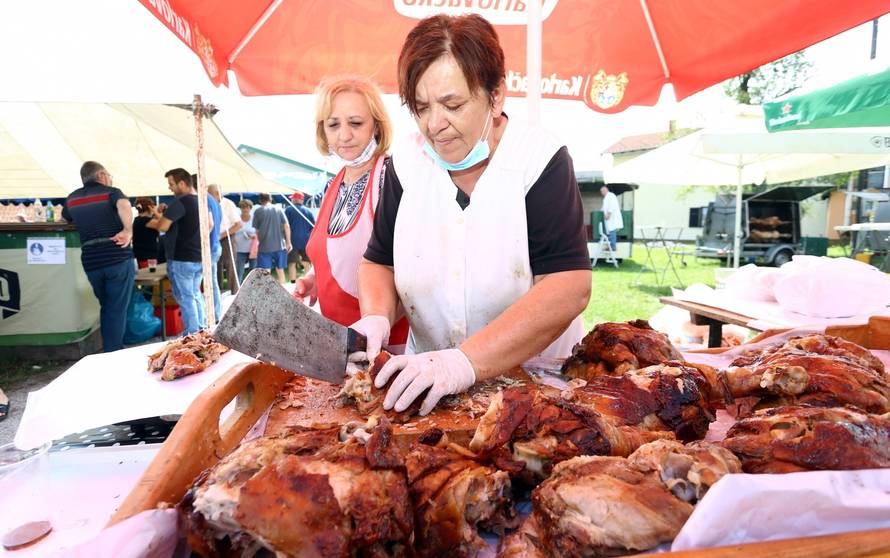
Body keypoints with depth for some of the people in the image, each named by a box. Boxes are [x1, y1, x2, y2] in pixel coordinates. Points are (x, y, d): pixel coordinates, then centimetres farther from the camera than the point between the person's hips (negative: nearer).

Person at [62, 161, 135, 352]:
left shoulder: (72, 198, 15)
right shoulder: (111, 192, -1)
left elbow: (65, 219, 34)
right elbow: (124, 205, -24)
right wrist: (128, 231, -22)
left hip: (91, 262, 5)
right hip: (118, 258, -5)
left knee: (106, 307, 21)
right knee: (117, 310, 0)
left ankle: (107, 352, 27)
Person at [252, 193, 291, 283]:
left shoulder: (258, 211, 0)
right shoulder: (278, 209, 5)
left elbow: (257, 231, 1)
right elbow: (286, 227, 1)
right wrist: (288, 242, 6)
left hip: (265, 246, -2)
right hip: (280, 245, 2)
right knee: (280, 271, 13)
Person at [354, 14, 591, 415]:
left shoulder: (541, 160, -12)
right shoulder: (407, 163, -1)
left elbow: (569, 287, -20)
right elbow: (379, 263, 7)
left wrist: (468, 360, -29)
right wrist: (377, 317, -14)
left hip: (538, 377, -2)